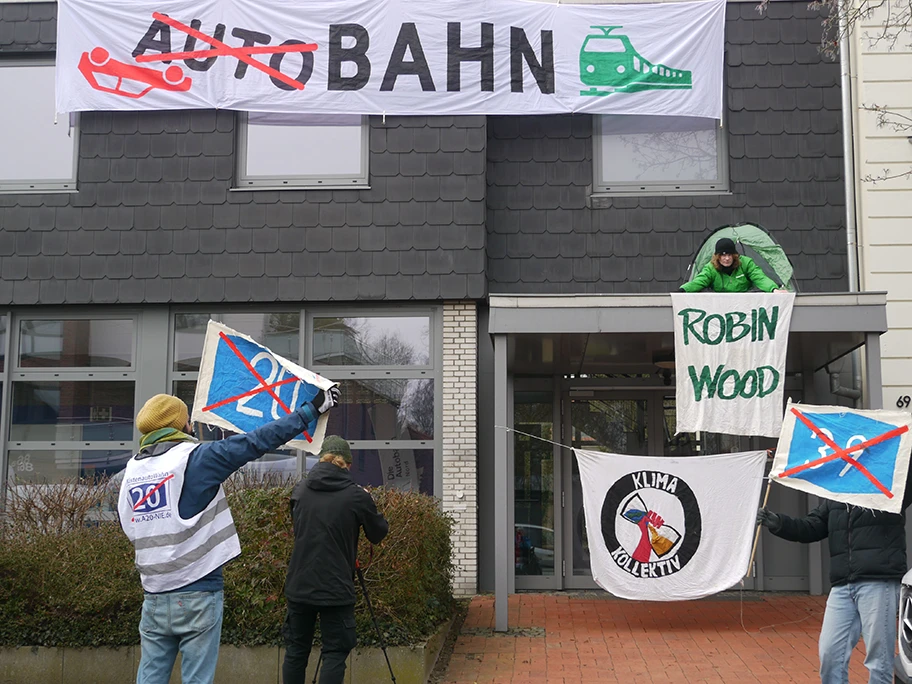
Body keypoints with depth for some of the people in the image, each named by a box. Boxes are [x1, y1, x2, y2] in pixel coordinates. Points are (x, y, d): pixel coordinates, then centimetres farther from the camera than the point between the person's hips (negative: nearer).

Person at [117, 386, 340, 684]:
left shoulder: (132, 469, 8)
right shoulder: (195, 458, -9)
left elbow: (129, 525, 15)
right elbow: (257, 441, -10)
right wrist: (312, 408, -6)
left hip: (154, 596, 5)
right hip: (198, 594, -5)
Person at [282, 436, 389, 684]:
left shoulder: (301, 489, 3)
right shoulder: (356, 496, -9)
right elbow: (378, 533, 4)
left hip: (300, 586, 4)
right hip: (336, 589, -4)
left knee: (296, 650, 13)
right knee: (335, 653, 1)